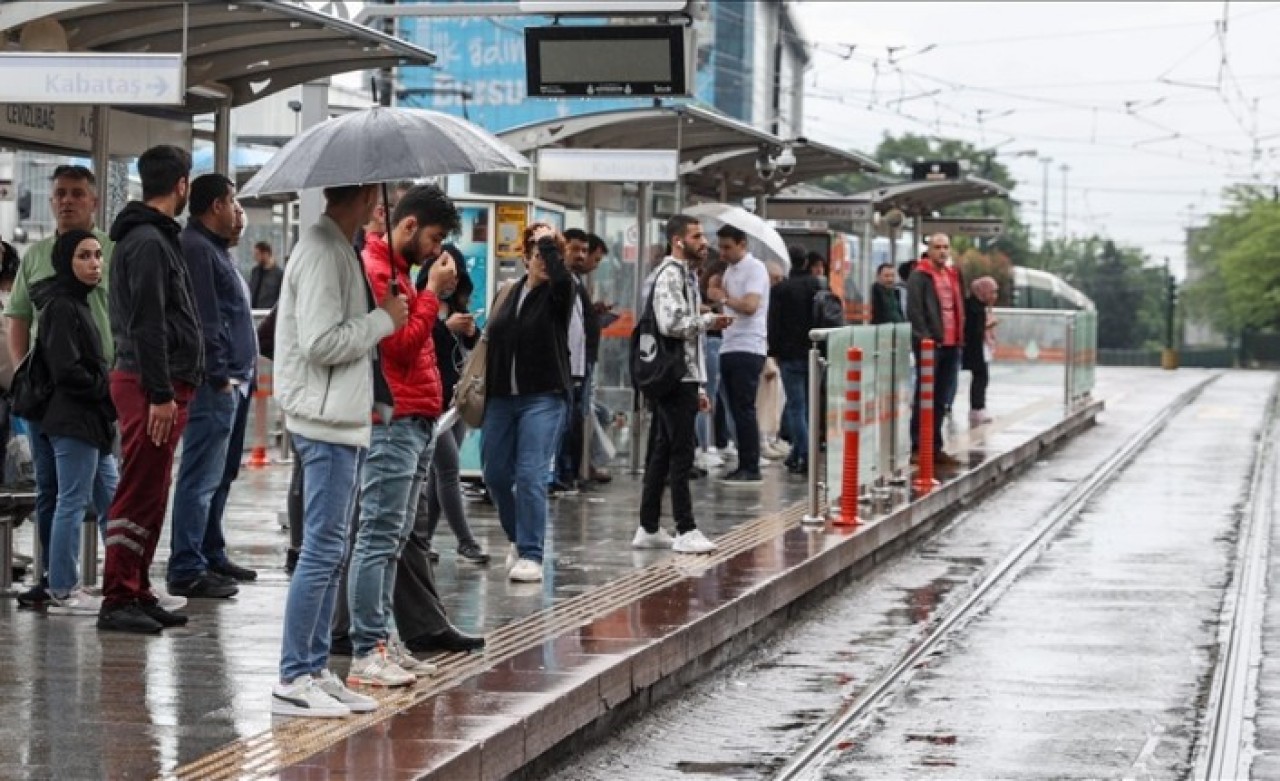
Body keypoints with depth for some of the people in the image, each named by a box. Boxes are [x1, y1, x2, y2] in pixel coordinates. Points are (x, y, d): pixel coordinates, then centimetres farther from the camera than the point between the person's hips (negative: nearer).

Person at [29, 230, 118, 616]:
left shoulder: (78, 303, 16)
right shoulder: (61, 307, -14)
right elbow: (67, 371, -20)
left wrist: (110, 398, 6)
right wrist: (111, 394, -12)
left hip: (93, 421, 10)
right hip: (74, 421, -10)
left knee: (111, 499, 13)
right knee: (72, 504, -5)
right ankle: (63, 593, -1)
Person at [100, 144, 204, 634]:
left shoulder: (153, 238, 19)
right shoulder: (149, 242, -14)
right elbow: (148, 325, -21)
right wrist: (160, 395, -22)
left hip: (161, 384, 11)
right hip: (154, 385, -11)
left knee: (150, 495, 14)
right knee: (140, 495, -8)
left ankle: (138, 594, 19)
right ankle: (118, 601, -7)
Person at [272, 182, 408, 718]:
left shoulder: (337, 249, 15)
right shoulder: (323, 252, -16)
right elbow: (321, 342, -23)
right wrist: (384, 319, -13)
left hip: (343, 418, 10)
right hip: (326, 419, -10)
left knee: (328, 551, 12)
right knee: (322, 550, -8)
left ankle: (316, 670, 17)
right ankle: (292, 679, -5)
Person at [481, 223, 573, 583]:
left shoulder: (557, 294, -3)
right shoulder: (510, 293, 10)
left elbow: (561, 276, -29)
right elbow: (494, 343, 14)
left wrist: (549, 242, -15)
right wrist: (483, 393, 12)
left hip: (542, 398, -5)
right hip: (502, 397, 5)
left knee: (530, 476, -12)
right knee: (496, 475, 8)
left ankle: (531, 555, -8)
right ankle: (519, 537, 29)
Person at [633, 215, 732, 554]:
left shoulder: (684, 274, 21)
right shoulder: (670, 275, -11)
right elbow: (672, 323, -25)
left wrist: (699, 387, 23)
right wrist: (709, 321, -10)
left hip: (684, 377, 10)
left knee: (662, 453, 11)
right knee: (681, 453, -10)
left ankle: (649, 529, 15)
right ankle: (685, 531, -10)